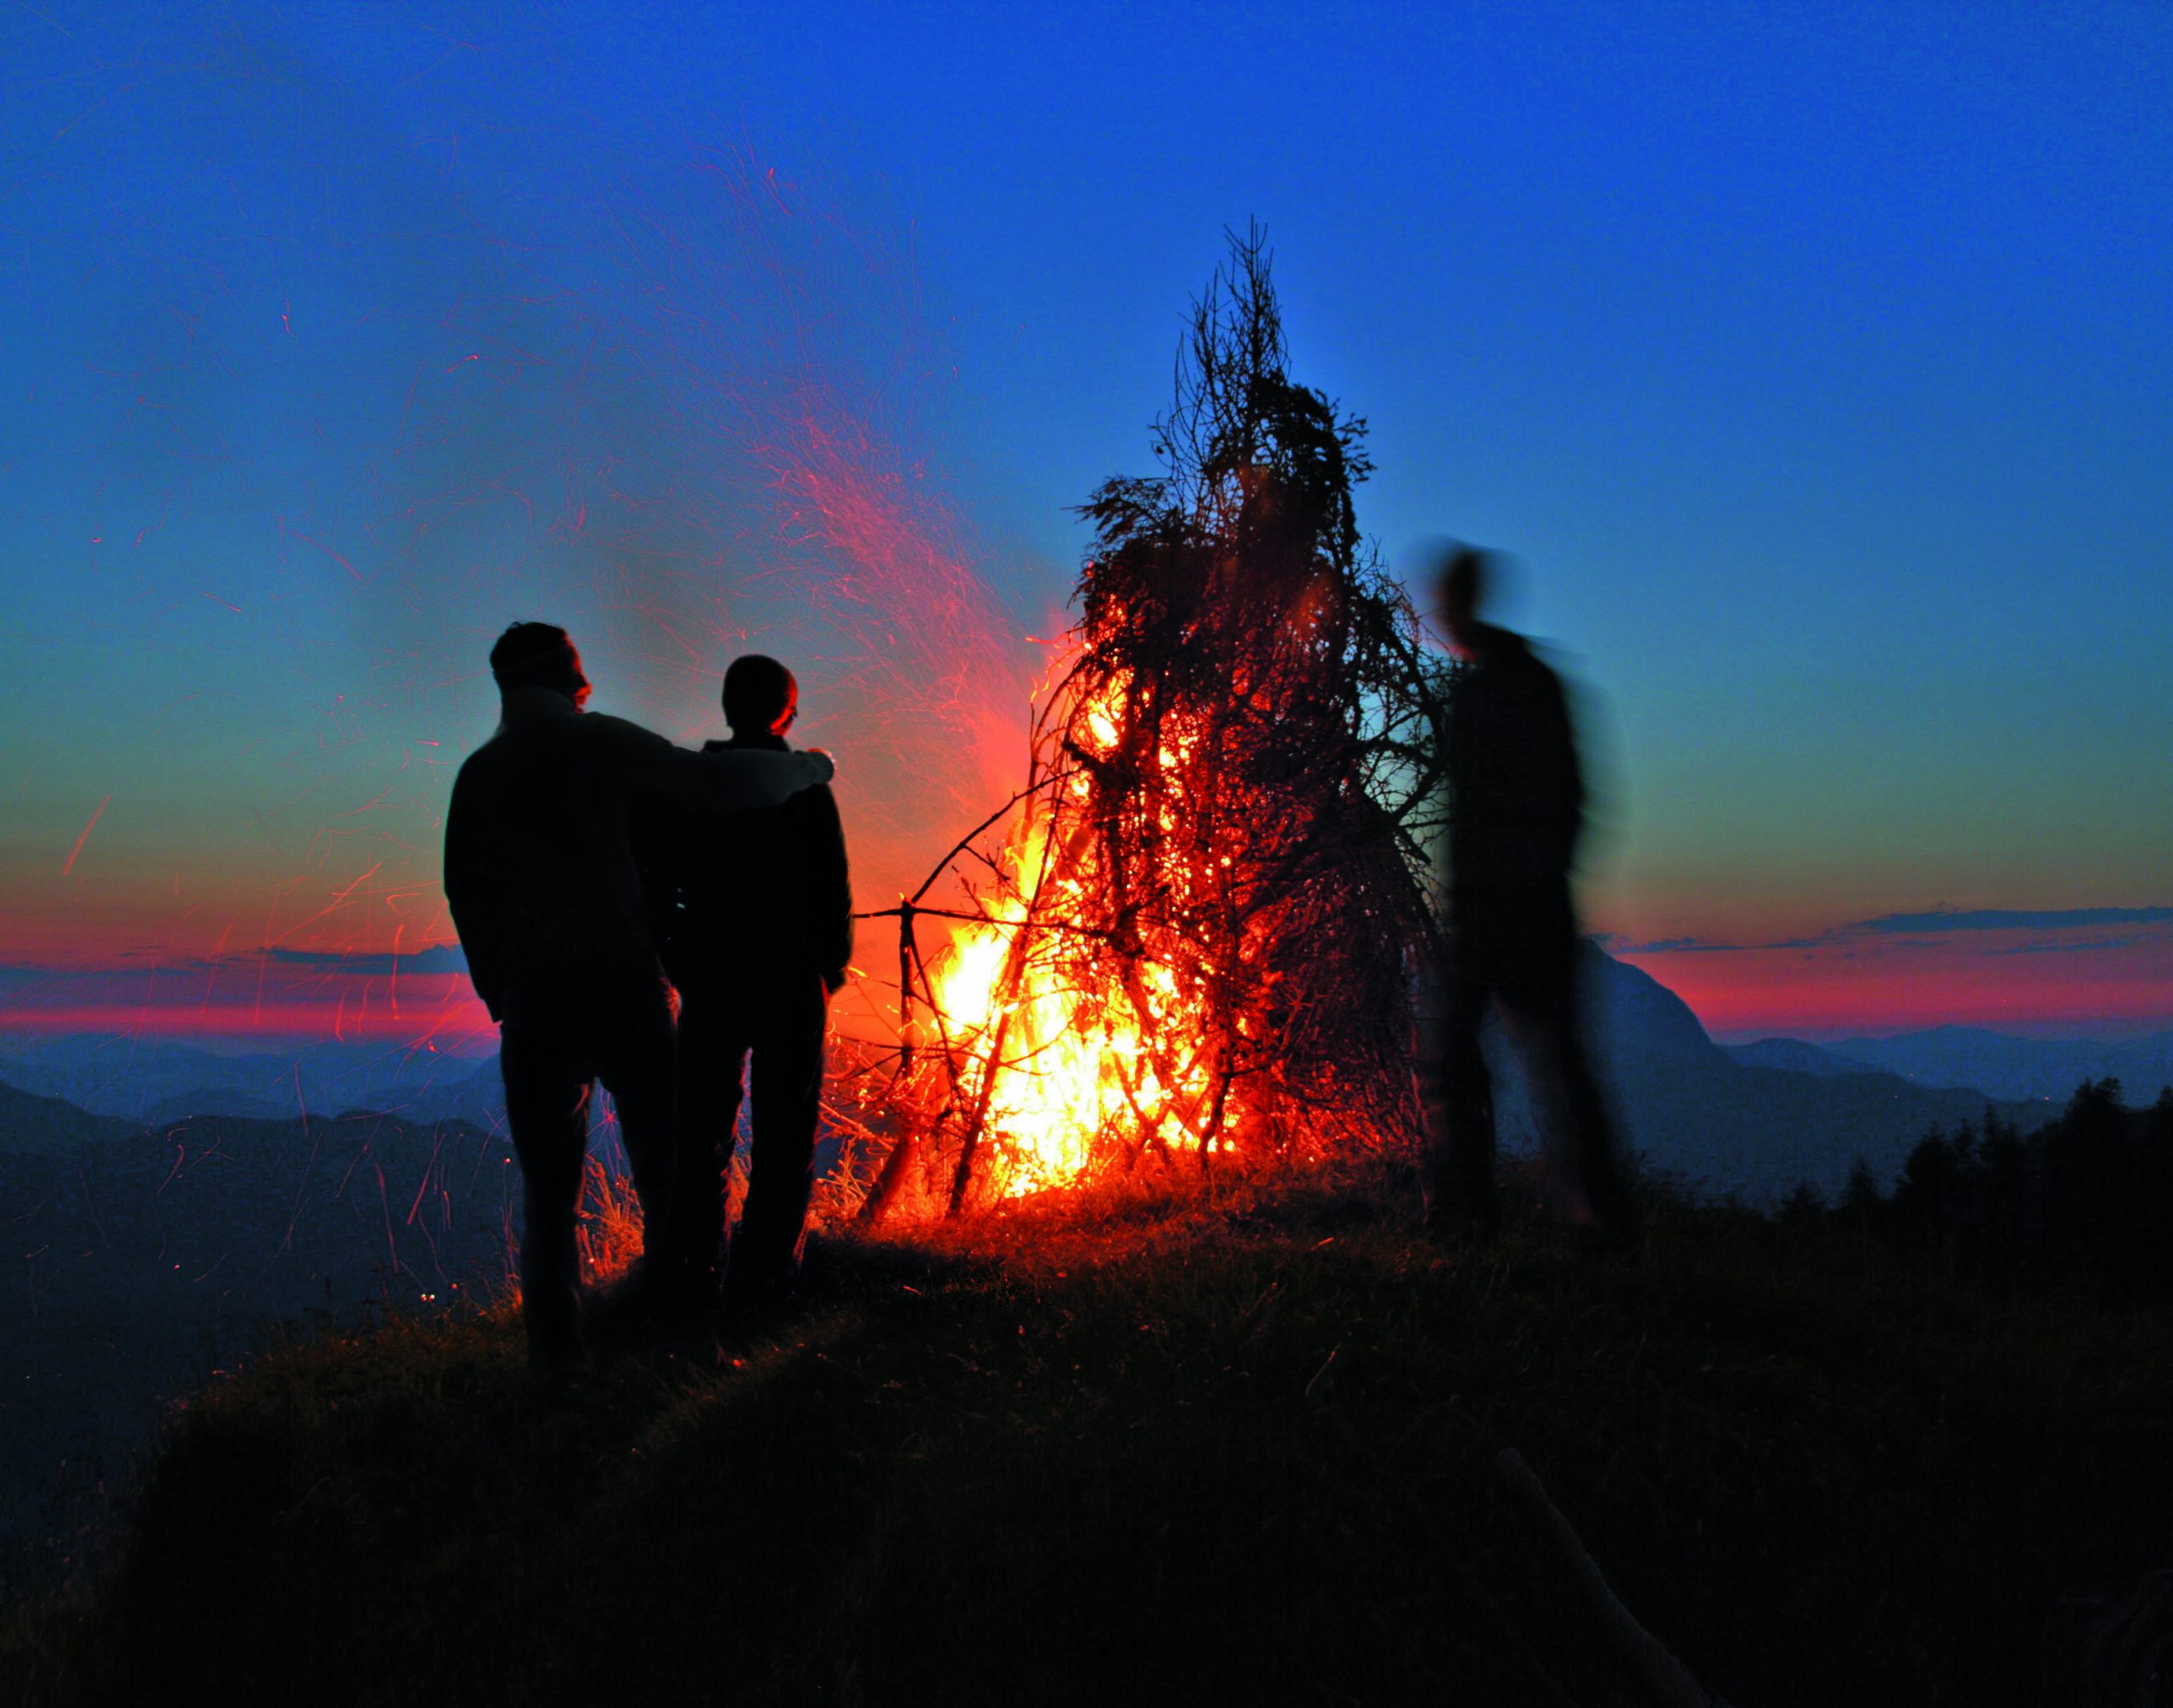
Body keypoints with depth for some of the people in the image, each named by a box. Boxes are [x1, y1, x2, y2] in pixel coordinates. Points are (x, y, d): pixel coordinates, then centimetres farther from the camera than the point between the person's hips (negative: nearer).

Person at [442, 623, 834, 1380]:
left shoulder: (478, 774, 10)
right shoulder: (600, 743, -3)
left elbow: (465, 893, 10)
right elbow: (717, 785, -10)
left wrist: (499, 992, 15)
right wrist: (806, 767, 5)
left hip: (534, 1003, 3)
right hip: (622, 989, -3)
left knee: (549, 1183, 7)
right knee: (664, 1161, 9)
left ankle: (557, 1351, 1)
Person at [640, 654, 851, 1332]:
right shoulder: (802, 787, -12)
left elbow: (655, 886, 2)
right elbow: (832, 888, -10)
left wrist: (678, 964, 14)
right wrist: (832, 963, 7)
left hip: (709, 982, 3)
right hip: (789, 983, -3)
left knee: (702, 1129, 17)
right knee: (783, 1135, 7)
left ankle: (696, 1270, 24)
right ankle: (756, 1283, 7)